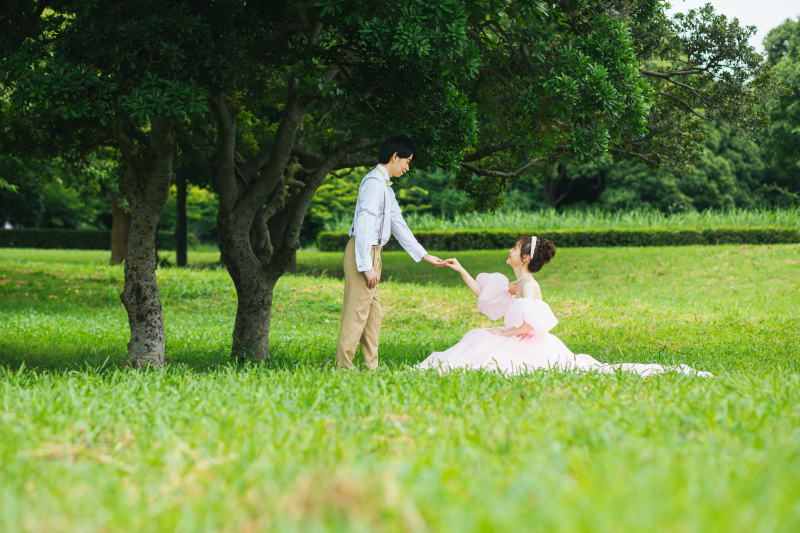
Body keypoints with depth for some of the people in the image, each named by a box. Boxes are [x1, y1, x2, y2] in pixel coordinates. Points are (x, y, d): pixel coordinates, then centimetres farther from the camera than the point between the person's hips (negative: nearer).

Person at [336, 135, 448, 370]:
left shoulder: (385, 186, 18)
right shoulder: (374, 182, -13)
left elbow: (398, 225, 24)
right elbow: (363, 224, -20)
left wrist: (425, 256, 24)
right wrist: (367, 265, -23)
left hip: (372, 253, 10)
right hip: (363, 254, -10)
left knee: (373, 314, 11)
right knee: (356, 313, -8)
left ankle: (370, 367, 15)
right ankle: (343, 367, -6)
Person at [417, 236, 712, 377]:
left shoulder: (528, 285, -14)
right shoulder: (514, 284, 16)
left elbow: (530, 324, -27)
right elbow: (481, 292, 28)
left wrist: (506, 332, -13)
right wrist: (460, 269, 24)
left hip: (531, 346, -9)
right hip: (517, 343, 9)